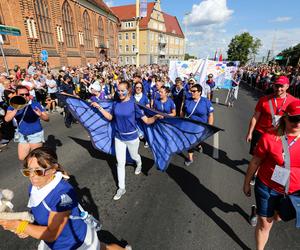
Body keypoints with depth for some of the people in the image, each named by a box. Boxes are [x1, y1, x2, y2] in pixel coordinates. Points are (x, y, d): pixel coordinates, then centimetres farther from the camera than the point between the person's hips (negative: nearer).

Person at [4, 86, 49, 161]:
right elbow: (7, 119, -16)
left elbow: (47, 119, -11)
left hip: (36, 135, -4)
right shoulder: (13, 106, -1)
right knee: (22, 158, 10)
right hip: (22, 136, 4)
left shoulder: (36, 104, -9)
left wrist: (40, 115, -32)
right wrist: (16, 109, -28)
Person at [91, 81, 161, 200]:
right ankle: (121, 188, 26)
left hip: (132, 137, -3)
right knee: (120, 162, 10)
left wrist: (156, 117, -38)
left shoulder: (134, 104, -18)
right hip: (119, 137, 4)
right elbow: (110, 117, 9)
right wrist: (99, 107, 5)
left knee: (134, 156, 22)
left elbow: (147, 120, -19)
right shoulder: (116, 103, -4)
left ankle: (139, 164, 61)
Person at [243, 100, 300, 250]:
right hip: (267, 188, -4)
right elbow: (255, 162, -11)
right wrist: (246, 183, -3)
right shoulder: (270, 137, -22)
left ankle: (259, 211, 62)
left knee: (277, 217, 29)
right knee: (264, 224, 13)